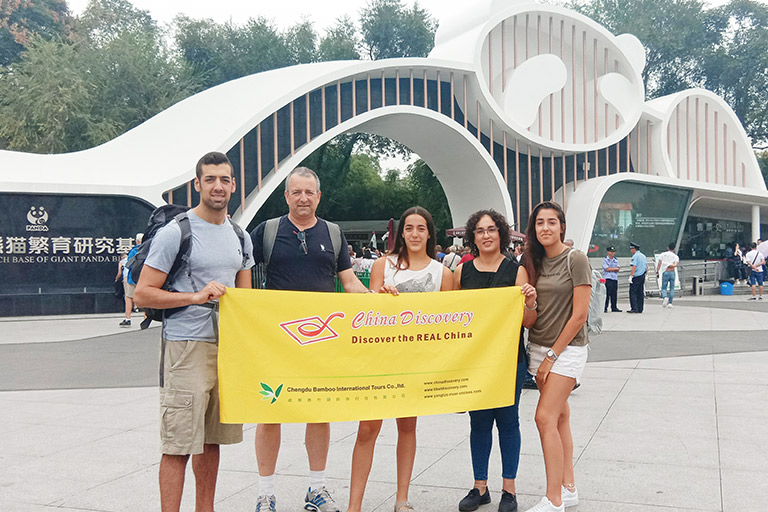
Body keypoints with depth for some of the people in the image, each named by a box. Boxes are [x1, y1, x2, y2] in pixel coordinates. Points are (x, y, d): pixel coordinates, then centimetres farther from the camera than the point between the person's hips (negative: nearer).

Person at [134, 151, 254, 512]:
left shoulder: (239, 237, 14)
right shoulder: (175, 233, -6)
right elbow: (143, 294, -7)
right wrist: (197, 296, -17)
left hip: (229, 346, 6)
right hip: (186, 346, -6)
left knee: (211, 438, 14)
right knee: (179, 444, -5)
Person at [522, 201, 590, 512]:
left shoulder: (575, 260, -10)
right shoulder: (535, 261, 9)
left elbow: (579, 314, -14)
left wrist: (552, 355, -12)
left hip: (567, 348, -6)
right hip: (538, 347, 6)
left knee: (545, 417, -12)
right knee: (560, 416, 12)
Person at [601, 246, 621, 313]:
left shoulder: (616, 260, 17)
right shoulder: (605, 259, 1)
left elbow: (617, 270, 7)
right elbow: (607, 269, -10)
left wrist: (611, 269, -10)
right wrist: (615, 268, -2)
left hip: (615, 278, 5)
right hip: (607, 279, -5)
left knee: (614, 294, 6)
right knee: (607, 294, -9)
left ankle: (614, 307, 12)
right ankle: (605, 308, -7)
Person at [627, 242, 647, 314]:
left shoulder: (635, 256, -11)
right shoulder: (643, 256, 16)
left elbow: (634, 267, -19)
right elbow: (647, 267, 19)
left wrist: (631, 276, -18)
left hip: (636, 276, -9)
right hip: (643, 276, 9)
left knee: (633, 292, -7)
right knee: (640, 293, 9)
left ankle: (634, 308, -13)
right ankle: (640, 309, 10)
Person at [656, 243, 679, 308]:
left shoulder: (663, 254, 5)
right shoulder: (675, 256, 5)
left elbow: (659, 264, -2)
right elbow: (676, 264, -14)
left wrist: (657, 271, 5)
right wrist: (670, 266, -10)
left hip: (665, 273, -1)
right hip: (672, 273, 1)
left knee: (664, 288, 7)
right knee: (672, 289, 10)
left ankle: (665, 297, -22)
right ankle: (670, 303, 5)